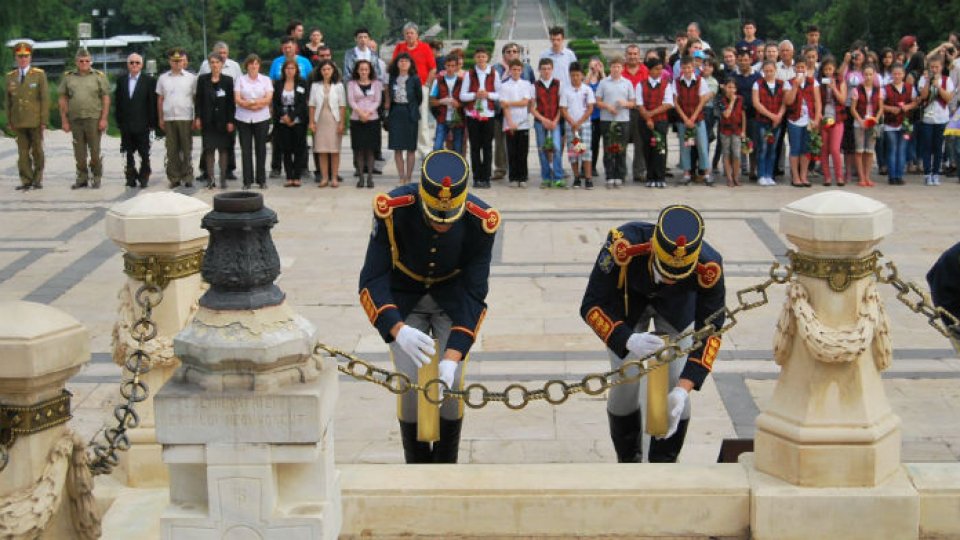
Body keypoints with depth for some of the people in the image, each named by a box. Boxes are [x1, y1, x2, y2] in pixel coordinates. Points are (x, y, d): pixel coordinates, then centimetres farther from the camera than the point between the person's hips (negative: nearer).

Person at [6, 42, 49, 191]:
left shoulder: (39, 74, -1)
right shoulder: (10, 76, 9)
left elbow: (45, 98, -4)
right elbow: (7, 100, 11)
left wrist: (44, 121, -9)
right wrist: (9, 121, 6)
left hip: (35, 121, -2)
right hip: (19, 122, 2)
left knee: (37, 150, 6)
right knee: (23, 151, 0)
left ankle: (38, 180, 15)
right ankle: (26, 181, 4)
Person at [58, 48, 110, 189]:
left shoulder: (99, 76, 3)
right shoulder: (68, 77, 8)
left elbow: (106, 98, 0)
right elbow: (62, 99, 10)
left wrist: (103, 119, -7)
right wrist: (64, 120, 5)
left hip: (93, 119, -2)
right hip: (75, 119, 2)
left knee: (95, 150, 0)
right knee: (79, 152, 7)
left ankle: (96, 178, 13)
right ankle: (82, 178, 17)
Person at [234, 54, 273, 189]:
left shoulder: (266, 80, 8)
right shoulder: (240, 80, 8)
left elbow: (268, 99, -3)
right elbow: (237, 99, -3)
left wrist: (249, 102, -12)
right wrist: (258, 103, -13)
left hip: (262, 118, 0)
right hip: (243, 119, 0)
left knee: (261, 148, 2)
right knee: (246, 149, -1)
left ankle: (261, 180, 8)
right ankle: (247, 180, 3)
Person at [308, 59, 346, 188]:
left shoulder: (338, 86, 3)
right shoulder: (315, 86, 7)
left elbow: (342, 106, 1)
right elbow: (312, 105, 7)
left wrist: (342, 123, -6)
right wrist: (311, 122, 0)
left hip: (334, 121, -2)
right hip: (320, 120, 2)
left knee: (335, 150, -1)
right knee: (321, 151, 1)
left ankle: (334, 178, 4)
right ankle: (324, 178, 5)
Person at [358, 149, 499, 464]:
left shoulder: (480, 221, -29)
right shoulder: (393, 211, -32)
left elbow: (473, 293, -23)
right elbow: (372, 281, -28)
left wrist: (453, 355, -33)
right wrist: (398, 330, -46)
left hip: (453, 295, 1)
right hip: (404, 298, 0)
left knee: (451, 383, -10)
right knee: (411, 384, -9)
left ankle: (447, 466, 13)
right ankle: (416, 470, 12)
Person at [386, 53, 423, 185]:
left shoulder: (415, 79, -3)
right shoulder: (393, 79, 5)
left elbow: (419, 97, 4)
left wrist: (412, 108, 10)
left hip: (410, 115, -3)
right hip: (395, 114, 3)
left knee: (411, 148, 2)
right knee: (397, 148, 1)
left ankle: (408, 178, 7)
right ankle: (401, 178, 7)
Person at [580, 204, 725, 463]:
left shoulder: (709, 266, -39)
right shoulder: (623, 245, -43)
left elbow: (710, 332, -27)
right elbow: (591, 306, -33)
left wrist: (683, 389, -38)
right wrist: (628, 340, -51)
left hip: (678, 304, 1)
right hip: (627, 296, 0)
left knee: (675, 386, -7)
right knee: (625, 382, -4)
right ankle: (628, 461, 22)